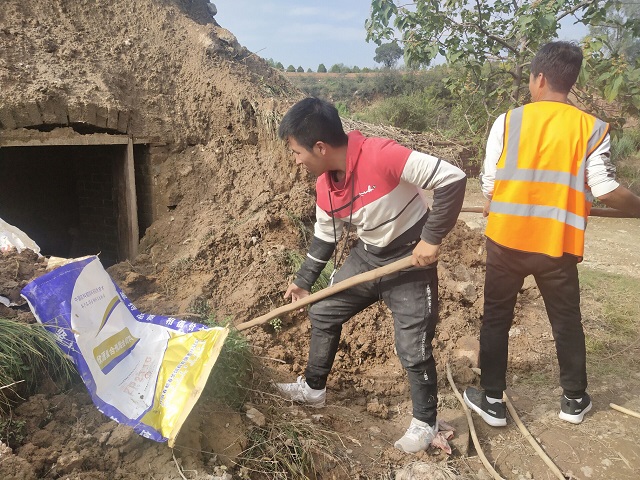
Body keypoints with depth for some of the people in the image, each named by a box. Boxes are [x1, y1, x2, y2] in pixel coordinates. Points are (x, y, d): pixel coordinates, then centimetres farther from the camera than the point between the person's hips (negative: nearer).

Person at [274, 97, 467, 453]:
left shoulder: (381, 156, -31)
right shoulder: (324, 186, -6)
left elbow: (453, 179, -30)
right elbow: (325, 237, 11)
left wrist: (432, 239, -27)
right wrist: (304, 280, 17)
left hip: (410, 259, -7)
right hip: (367, 256, 7)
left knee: (413, 348, -2)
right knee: (323, 314, 14)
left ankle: (425, 423, 24)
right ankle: (314, 388, 36)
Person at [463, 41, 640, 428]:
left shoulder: (507, 121, -4)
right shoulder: (592, 128, -4)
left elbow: (489, 185, -2)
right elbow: (607, 190, -8)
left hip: (506, 239, 0)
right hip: (557, 245, 1)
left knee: (496, 319, 14)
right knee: (567, 321, 19)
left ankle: (492, 400, 22)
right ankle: (575, 400, 35)